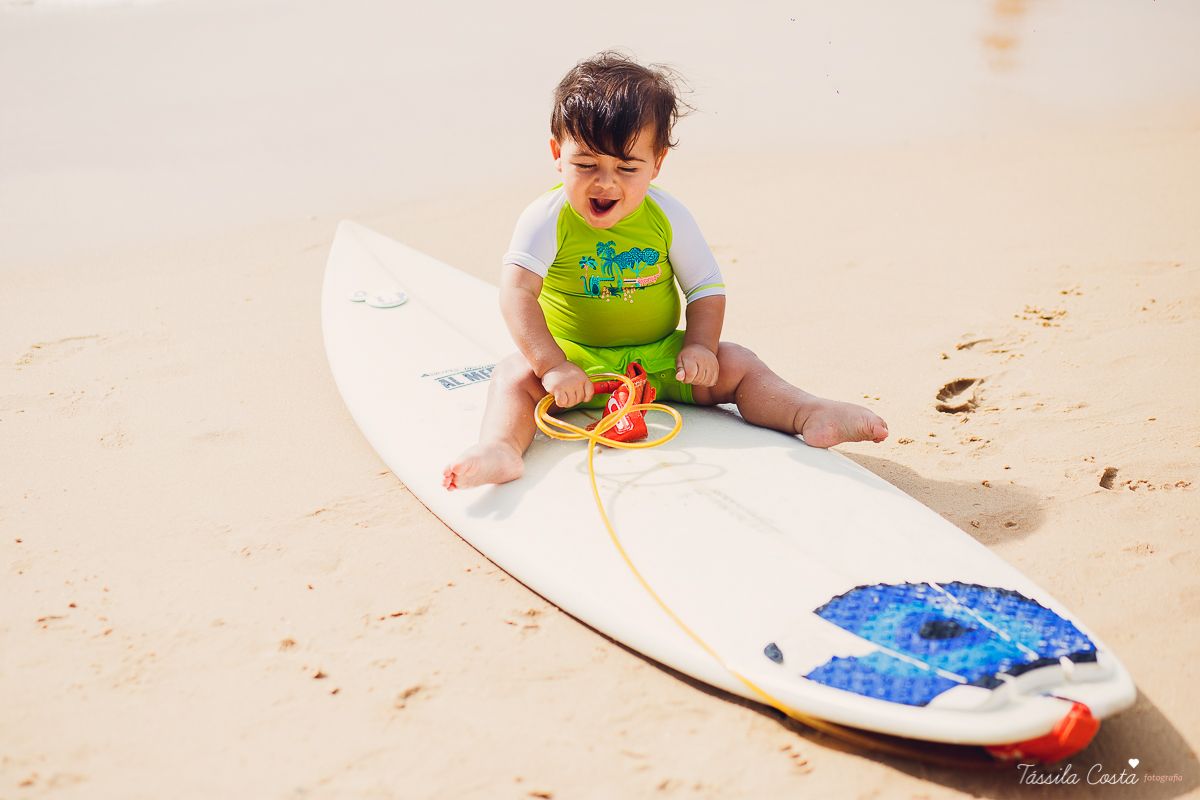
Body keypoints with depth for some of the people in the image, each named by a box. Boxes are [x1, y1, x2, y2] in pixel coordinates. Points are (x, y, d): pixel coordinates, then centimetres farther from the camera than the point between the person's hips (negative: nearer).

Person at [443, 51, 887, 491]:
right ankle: (500, 447, -48)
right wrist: (552, 366, -34)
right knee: (515, 373, -28)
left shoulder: (668, 217, -5)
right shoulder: (547, 219, -13)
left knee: (735, 365, -13)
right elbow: (516, 294, -24)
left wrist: (700, 345, -18)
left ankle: (809, 413, -21)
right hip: (573, 356, -2)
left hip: (659, 358, 3)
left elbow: (707, 289, 0)